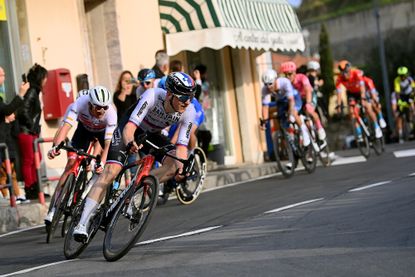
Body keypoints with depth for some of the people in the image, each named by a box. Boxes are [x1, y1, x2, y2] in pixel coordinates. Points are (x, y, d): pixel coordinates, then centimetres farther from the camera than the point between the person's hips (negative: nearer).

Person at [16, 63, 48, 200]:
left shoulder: (35, 91, 15)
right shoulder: (32, 91, -15)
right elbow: (23, 111, -24)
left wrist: (36, 128, 12)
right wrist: (32, 126, -15)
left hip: (32, 132, 10)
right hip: (26, 132, -10)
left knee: (36, 159, 14)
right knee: (28, 160, -4)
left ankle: (35, 189, 20)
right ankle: (29, 191, 0)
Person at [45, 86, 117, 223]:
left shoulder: (111, 114, -38)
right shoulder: (79, 104, -38)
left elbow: (108, 143, -40)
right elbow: (65, 126, -46)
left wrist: (102, 163, -57)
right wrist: (56, 146, -63)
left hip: (104, 131, 0)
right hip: (84, 128, 0)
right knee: (71, 164, -14)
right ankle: (53, 209, -14)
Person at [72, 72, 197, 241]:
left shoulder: (188, 112, -25)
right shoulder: (153, 96, -36)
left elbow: (181, 146, -28)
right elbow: (129, 128, -43)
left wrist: (182, 165, -49)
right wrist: (130, 143, -65)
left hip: (152, 135, 4)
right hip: (131, 132, -4)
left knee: (174, 164, -22)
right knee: (111, 171, -21)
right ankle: (82, 224, -21)